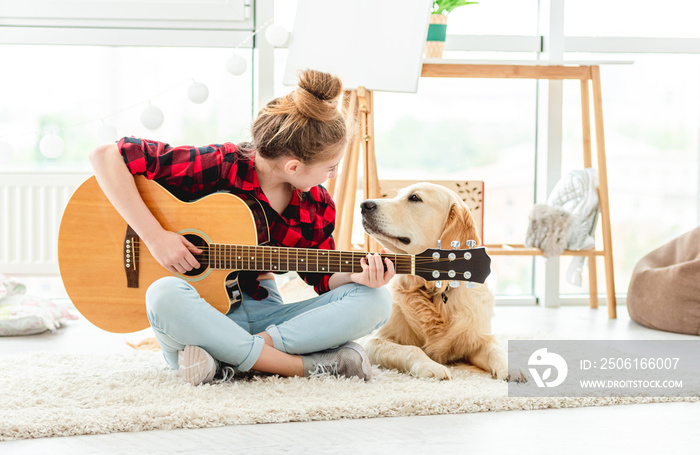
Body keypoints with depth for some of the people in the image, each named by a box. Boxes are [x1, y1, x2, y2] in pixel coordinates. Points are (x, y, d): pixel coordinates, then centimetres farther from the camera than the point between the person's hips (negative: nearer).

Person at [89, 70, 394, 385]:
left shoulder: (316, 204, 1)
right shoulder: (217, 167, -16)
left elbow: (323, 279, 10)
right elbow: (106, 157, -19)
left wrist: (357, 277, -14)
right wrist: (155, 237, -25)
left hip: (263, 315, 5)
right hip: (198, 312, -5)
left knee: (375, 301, -16)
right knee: (165, 295, -40)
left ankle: (226, 359, -27)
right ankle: (309, 365, -33)